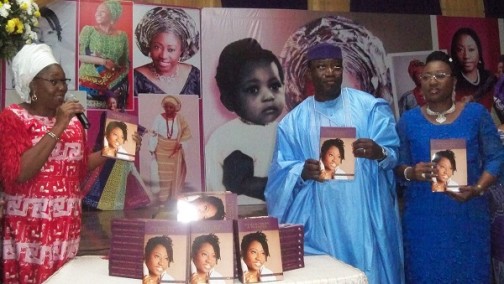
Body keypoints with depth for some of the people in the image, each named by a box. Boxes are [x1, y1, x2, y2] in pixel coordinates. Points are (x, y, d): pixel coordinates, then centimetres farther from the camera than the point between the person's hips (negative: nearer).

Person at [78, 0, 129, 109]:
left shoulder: (122, 35, 5)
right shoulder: (88, 30, 2)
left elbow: (126, 63, 11)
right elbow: (79, 55, -4)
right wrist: (103, 61, -13)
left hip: (114, 85, 1)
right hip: (89, 84, -1)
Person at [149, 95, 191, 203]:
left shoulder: (180, 118, -5)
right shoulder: (159, 118, -9)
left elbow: (187, 132, 1)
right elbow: (153, 134, -6)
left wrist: (180, 143, -10)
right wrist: (152, 150, -7)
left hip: (175, 151, 1)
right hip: (162, 151, -1)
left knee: (175, 174, 7)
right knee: (162, 174, 0)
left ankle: (173, 198, 19)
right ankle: (162, 199, 10)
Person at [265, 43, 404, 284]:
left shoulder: (369, 107, 3)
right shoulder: (293, 121, 7)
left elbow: (395, 153, -2)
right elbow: (281, 172, 4)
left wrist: (380, 153, -25)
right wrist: (302, 172, -17)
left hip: (367, 216, -1)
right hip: (322, 222, 1)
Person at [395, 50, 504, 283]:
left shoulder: (476, 113, 2)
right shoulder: (408, 120, 3)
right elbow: (398, 164, 3)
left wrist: (477, 189, -14)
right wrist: (411, 173, -20)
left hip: (467, 212, 0)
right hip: (423, 216, 0)